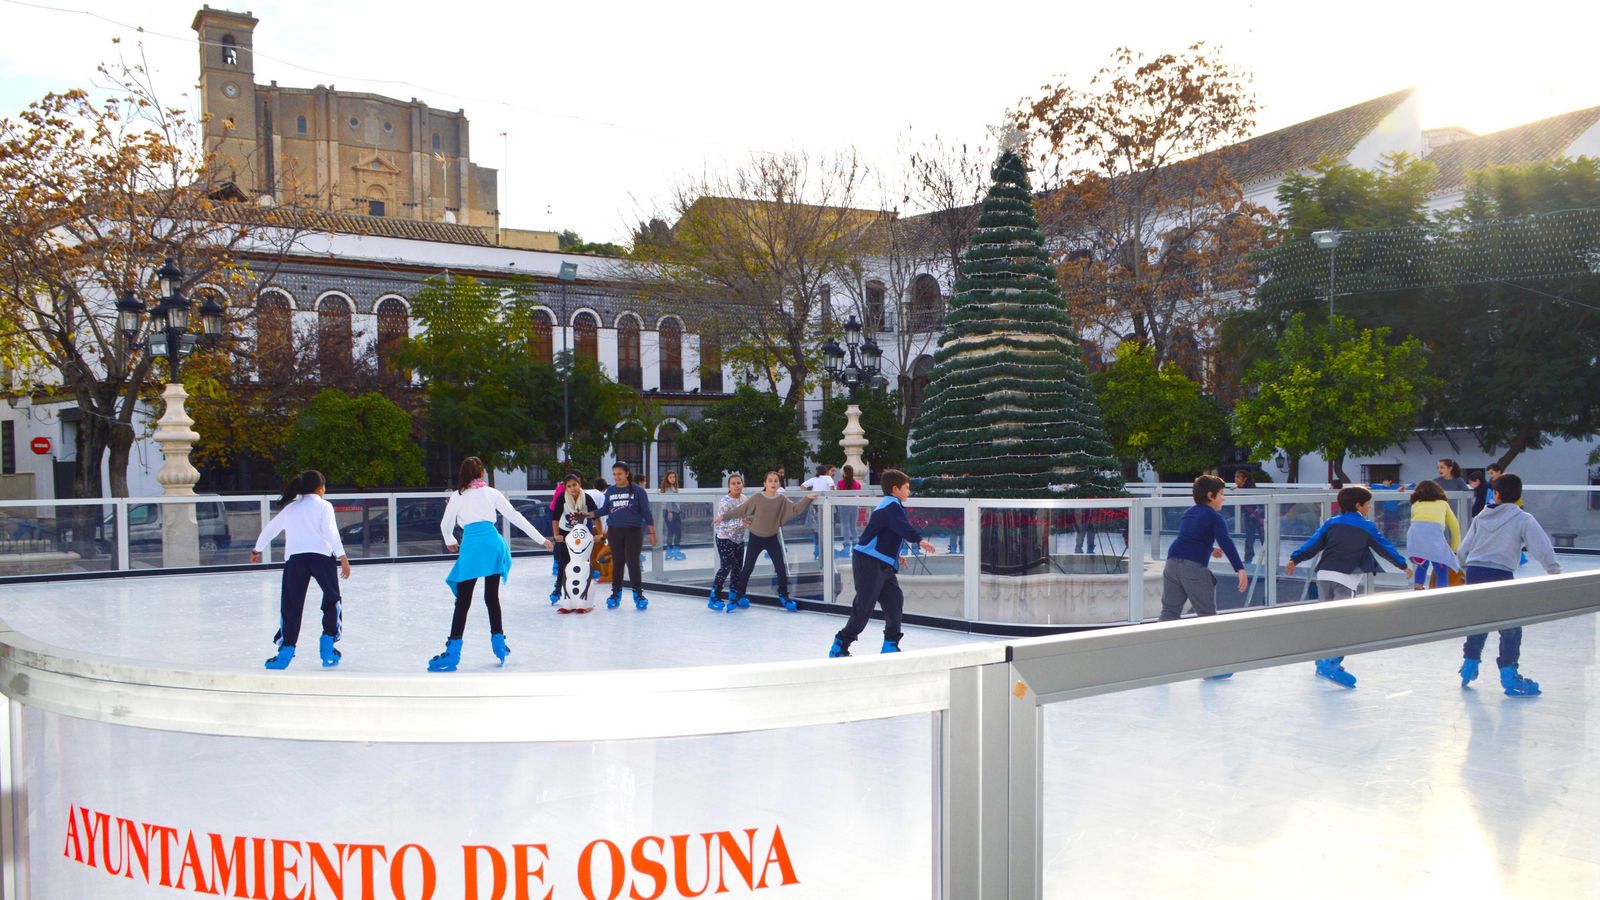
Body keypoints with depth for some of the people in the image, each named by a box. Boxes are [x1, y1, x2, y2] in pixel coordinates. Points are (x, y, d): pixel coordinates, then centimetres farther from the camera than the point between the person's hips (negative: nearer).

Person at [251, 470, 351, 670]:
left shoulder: (290, 508, 22)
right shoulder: (323, 505, 10)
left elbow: (270, 529, 33)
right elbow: (330, 531, -5)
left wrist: (257, 549, 49)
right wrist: (342, 556, -10)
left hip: (294, 558, 3)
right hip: (321, 556, -3)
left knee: (291, 605, 4)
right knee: (332, 600, 13)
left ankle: (286, 650, 1)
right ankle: (328, 641, 7)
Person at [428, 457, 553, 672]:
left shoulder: (458, 495, 9)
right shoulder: (492, 493, 14)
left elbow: (446, 524, 14)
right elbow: (515, 517, 13)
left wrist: (450, 542, 37)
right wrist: (542, 539, 16)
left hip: (471, 546, -3)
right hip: (493, 542, 3)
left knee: (463, 601, -1)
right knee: (492, 597, 14)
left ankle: (453, 652, -4)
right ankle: (499, 642, 19)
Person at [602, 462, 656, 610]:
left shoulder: (638, 490, -4)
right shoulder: (610, 491, 6)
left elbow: (646, 512, -3)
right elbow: (605, 509, 13)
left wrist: (652, 532, -5)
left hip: (633, 531, -3)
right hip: (614, 531, 3)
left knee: (633, 562, -6)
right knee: (617, 563, 10)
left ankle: (638, 594, 4)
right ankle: (616, 594, 20)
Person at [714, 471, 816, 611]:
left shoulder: (782, 500, -4)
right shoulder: (757, 498, -11)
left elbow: (795, 509, -10)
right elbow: (740, 510, -5)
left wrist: (807, 499, -23)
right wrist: (723, 516, -3)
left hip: (772, 538, 2)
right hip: (756, 538, -2)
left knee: (781, 568, 0)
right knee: (748, 568, 5)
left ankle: (784, 597, 16)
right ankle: (739, 595, 20)